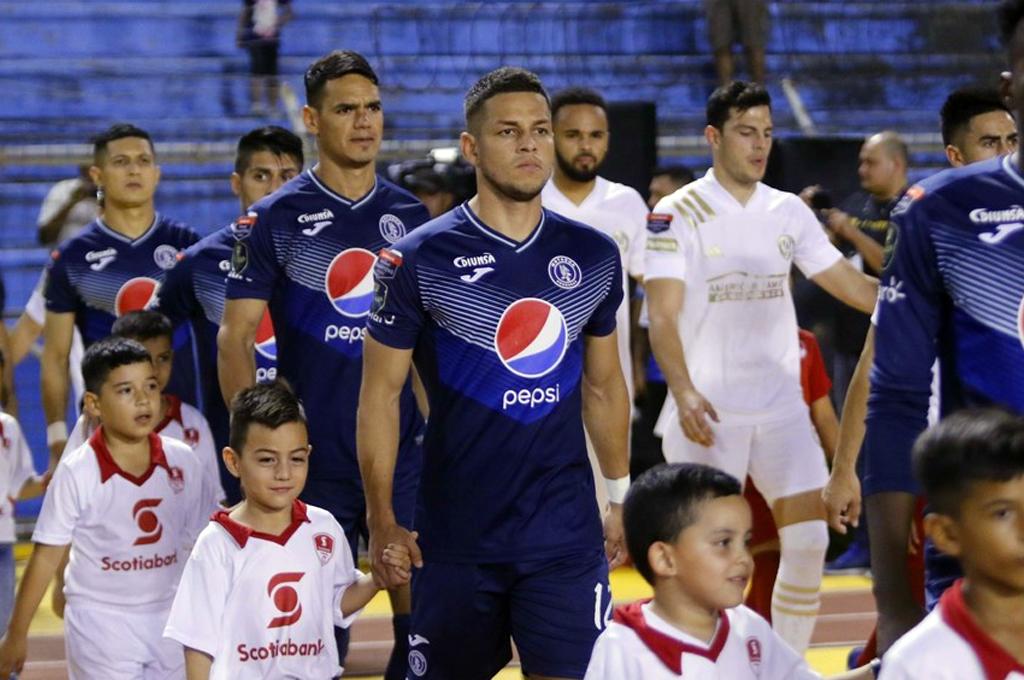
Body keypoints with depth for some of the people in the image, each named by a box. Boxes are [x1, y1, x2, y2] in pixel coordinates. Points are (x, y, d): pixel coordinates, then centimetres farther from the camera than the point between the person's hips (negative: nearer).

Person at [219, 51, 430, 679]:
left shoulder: (411, 216, 8)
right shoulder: (275, 219, -1)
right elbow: (236, 337, -3)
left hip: (404, 454, 2)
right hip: (314, 460, -2)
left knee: (420, 615, 0)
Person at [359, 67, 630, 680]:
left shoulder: (594, 256, 6)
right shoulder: (419, 259, -5)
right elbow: (381, 392, -3)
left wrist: (621, 496, 14)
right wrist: (382, 520, -8)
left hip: (567, 536, 2)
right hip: (456, 537, -2)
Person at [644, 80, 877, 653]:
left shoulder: (789, 212, 8)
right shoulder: (678, 214, -6)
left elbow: (850, 284, 12)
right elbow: (662, 317, -12)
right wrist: (684, 391, -27)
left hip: (782, 407, 4)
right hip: (709, 412, -4)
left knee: (809, 538, -2)